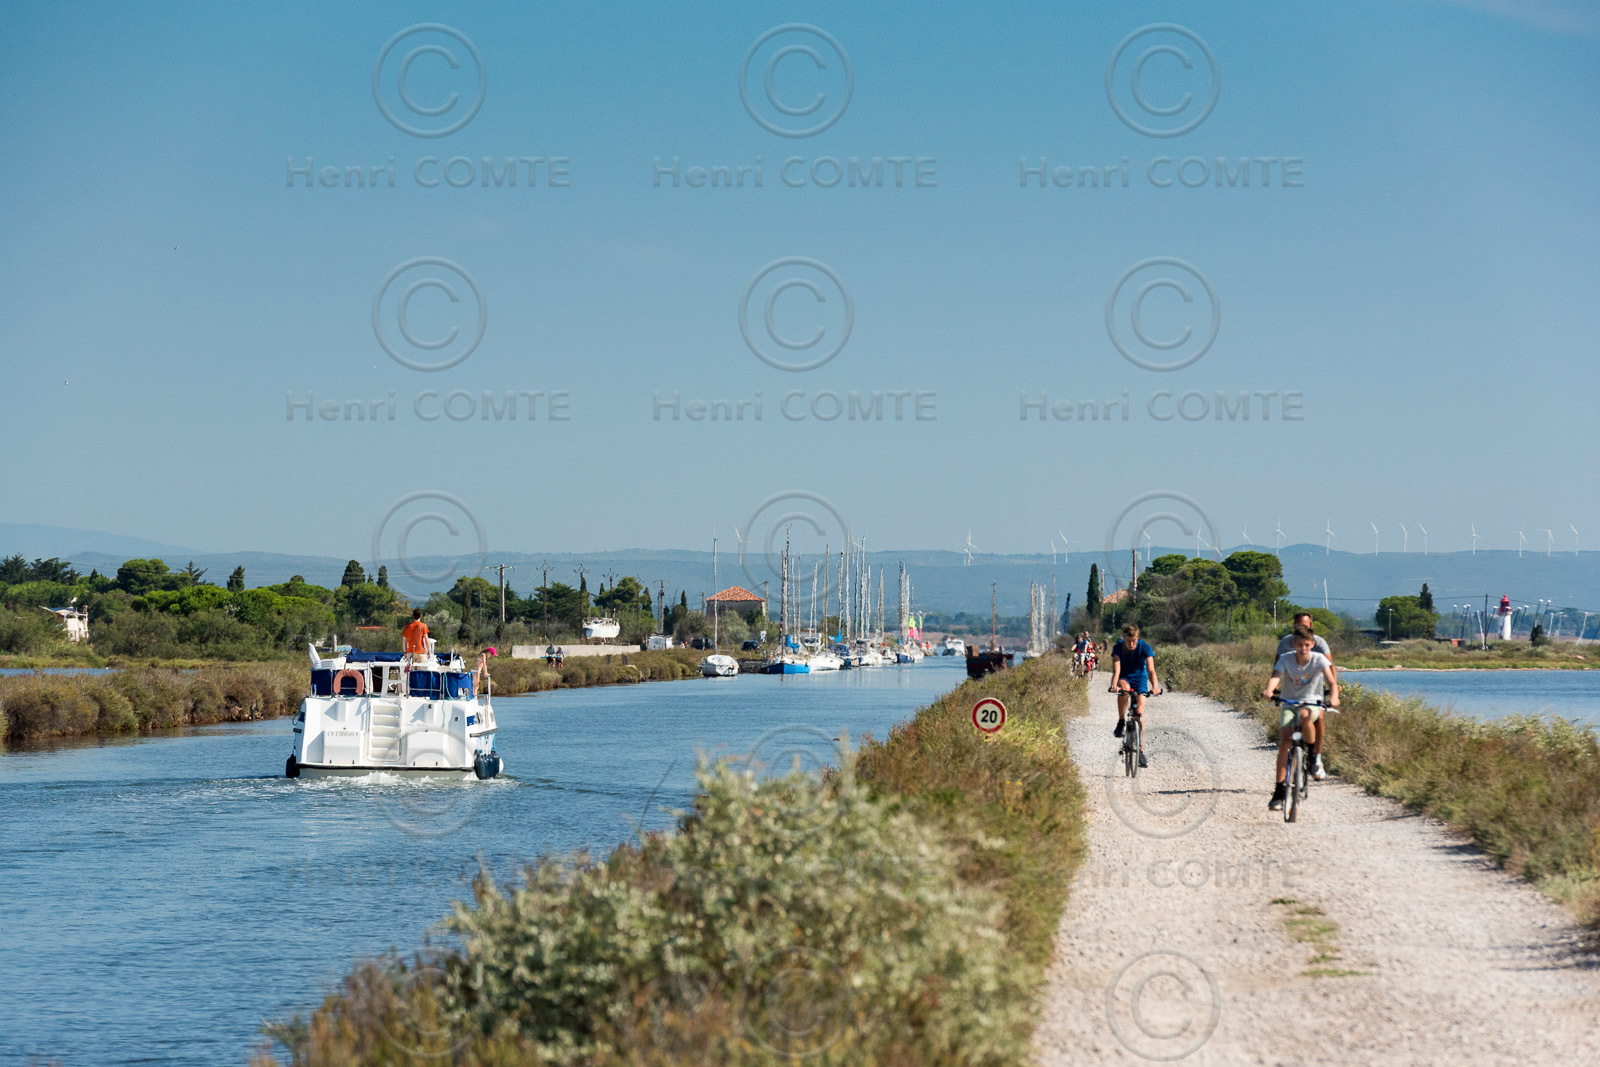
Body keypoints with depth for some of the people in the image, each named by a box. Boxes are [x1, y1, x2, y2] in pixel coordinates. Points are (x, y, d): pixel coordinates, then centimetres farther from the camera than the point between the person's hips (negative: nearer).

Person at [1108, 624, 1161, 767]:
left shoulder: (1144, 647, -21)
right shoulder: (1118, 647, -20)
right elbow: (1116, 669, -30)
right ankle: (1121, 723, -21)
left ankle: (1140, 751, -5)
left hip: (1140, 678, 0)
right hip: (1124, 678, 0)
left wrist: (1155, 686, -47)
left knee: (1139, 711, -10)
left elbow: (1151, 670, -30)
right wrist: (1114, 685, -50)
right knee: (1124, 688, -38)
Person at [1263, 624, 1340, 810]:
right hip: (1289, 702, 1)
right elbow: (1275, 676, -25)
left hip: (1311, 703, -1)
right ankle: (1279, 790, -12)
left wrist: (1333, 697, -43)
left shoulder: (1319, 659, -10)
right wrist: (1269, 689, -48)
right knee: (1285, 741, -17)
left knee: (1305, 717, -37)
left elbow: (1332, 682, -21)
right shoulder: (1286, 659, -8)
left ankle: (1314, 756, -12)